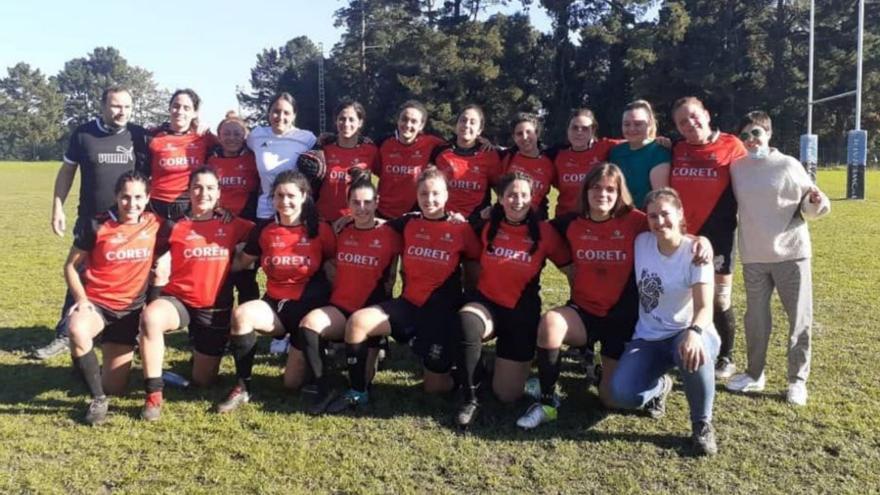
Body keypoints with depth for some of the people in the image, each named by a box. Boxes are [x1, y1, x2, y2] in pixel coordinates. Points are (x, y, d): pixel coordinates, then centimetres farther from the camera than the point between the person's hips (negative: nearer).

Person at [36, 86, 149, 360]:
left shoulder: (139, 136, -1)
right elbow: (67, 171, 5)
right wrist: (57, 206, 0)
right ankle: (64, 335, 14)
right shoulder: (83, 134, -1)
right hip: (90, 220, 0)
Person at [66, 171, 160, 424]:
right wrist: (81, 299, -14)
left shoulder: (155, 224, -4)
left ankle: (113, 359, 39)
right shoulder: (96, 225, -9)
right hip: (96, 302, -2)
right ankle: (98, 398, -19)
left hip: (130, 308, 2)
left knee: (114, 387, 2)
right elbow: (71, 266, -1)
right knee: (77, 330, -40)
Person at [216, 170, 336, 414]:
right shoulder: (264, 230, 2)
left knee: (294, 383, -4)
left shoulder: (320, 230, -6)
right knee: (241, 315, -32)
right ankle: (243, 386, -15)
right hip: (275, 304, 3)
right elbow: (241, 261, 12)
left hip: (310, 307, -3)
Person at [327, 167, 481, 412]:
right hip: (408, 304, 3)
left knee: (436, 387, 2)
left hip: (442, 311, -3)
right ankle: (357, 392, -6)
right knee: (358, 321, -22)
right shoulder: (408, 223, 4)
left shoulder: (460, 228, -5)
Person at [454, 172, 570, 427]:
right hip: (487, 303, 1)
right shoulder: (487, 227, -4)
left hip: (523, 312, 0)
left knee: (507, 393, -2)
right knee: (466, 322, -38)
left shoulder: (544, 231, -8)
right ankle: (470, 398, -19)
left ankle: (516, 363, 35)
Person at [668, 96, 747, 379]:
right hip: (682, 235, 3)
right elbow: (666, 188, 14)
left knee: (719, 299, 6)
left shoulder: (731, 146, -4)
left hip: (717, 235, -3)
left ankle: (725, 358, 22)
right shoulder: (675, 151, 5)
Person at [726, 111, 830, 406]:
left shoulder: (789, 165, -4)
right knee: (756, 317, 10)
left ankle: (798, 380, 14)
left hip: (791, 253, -2)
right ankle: (755, 374, 25)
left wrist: (817, 202, -21)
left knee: (799, 318, 2)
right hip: (753, 256, 3)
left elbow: (808, 208, -2)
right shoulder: (737, 168, 4)